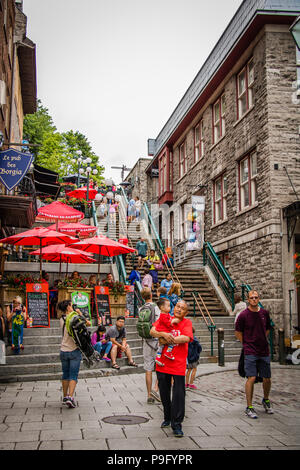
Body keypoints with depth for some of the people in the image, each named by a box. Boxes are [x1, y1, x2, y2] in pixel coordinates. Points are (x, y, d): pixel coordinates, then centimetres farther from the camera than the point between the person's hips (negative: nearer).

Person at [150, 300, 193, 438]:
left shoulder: (187, 323, -2)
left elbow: (186, 338, -18)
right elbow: (152, 331, -7)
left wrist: (168, 339, -15)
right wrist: (163, 334, -25)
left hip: (178, 364, -3)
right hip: (163, 362, 3)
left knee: (179, 394, -5)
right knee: (164, 392, 15)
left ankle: (177, 425, 4)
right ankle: (167, 418, 35)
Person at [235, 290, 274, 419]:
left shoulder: (265, 313, 5)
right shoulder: (243, 315, -7)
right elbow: (238, 333, 3)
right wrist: (248, 344, 4)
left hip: (264, 351, 4)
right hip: (250, 352, -4)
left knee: (267, 378, 9)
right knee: (251, 378, -9)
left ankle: (266, 400, 36)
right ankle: (249, 407, 2)